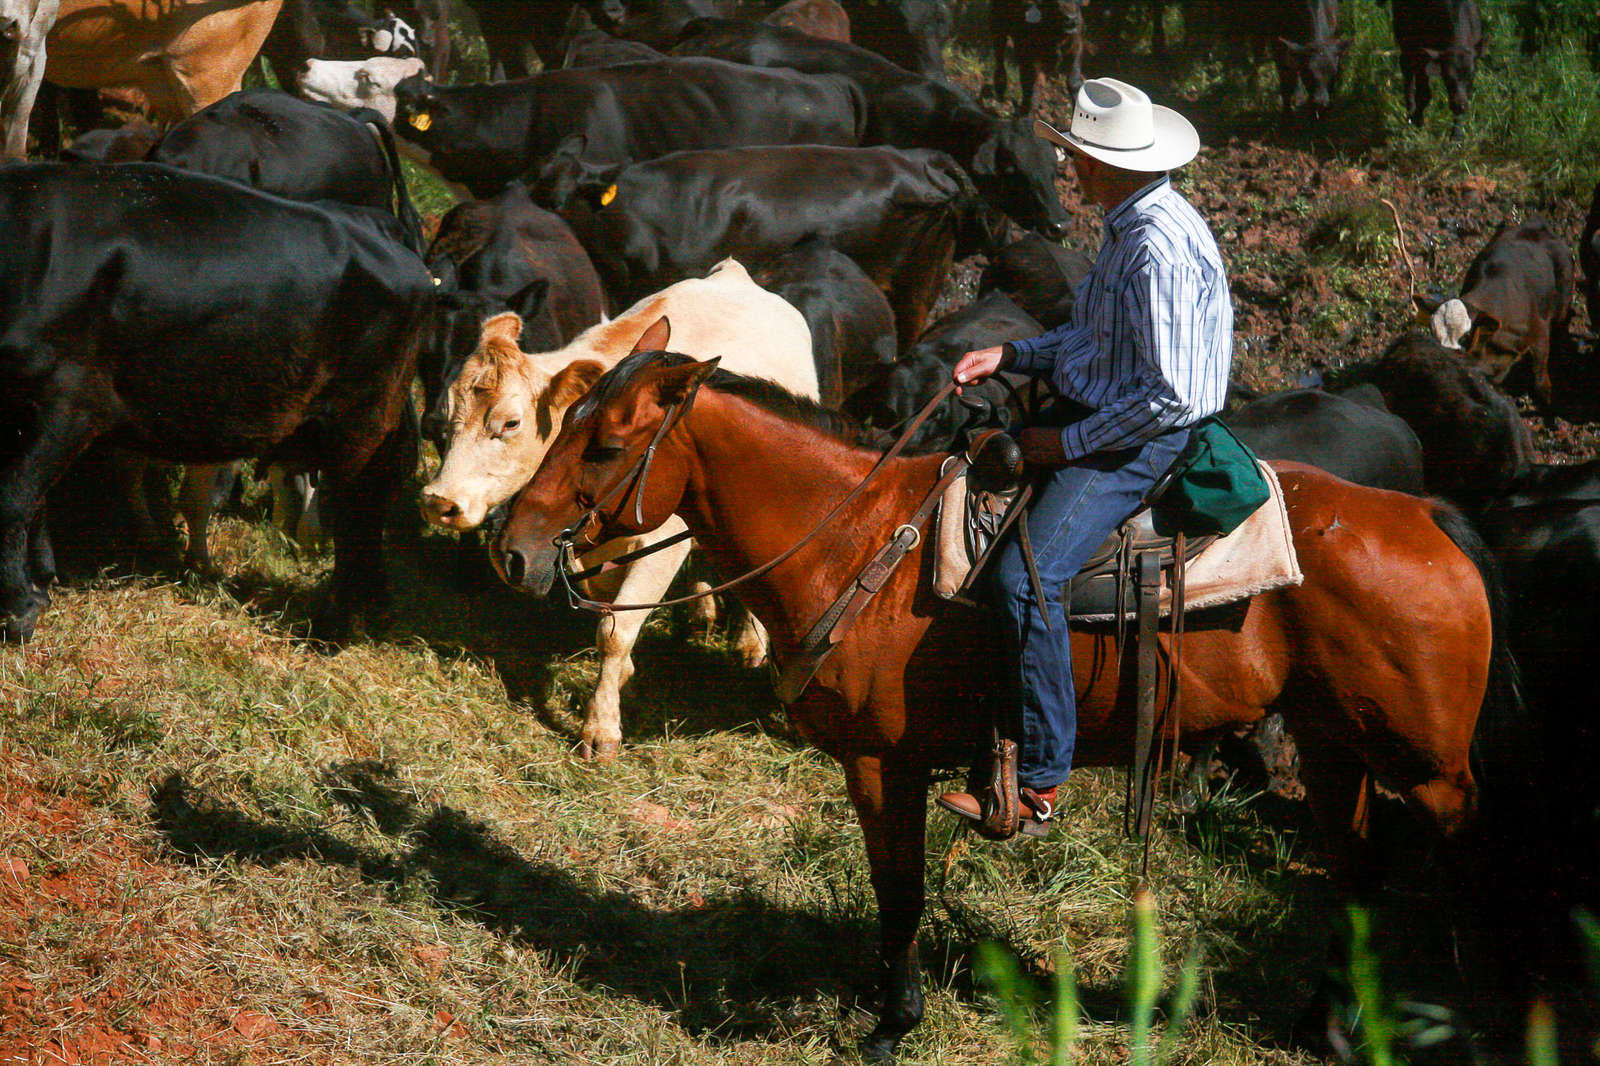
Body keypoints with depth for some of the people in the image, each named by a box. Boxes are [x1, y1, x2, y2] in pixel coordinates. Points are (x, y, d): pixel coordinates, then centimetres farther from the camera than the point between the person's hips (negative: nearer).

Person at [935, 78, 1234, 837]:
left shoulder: (1159, 248, -23)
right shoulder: (1130, 226, 10)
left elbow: (1170, 397, -27)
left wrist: (1067, 444, -18)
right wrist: (1011, 356, 9)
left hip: (1144, 443, -11)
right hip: (1098, 422, 11)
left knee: (1024, 576, -25)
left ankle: (1038, 783, -21)